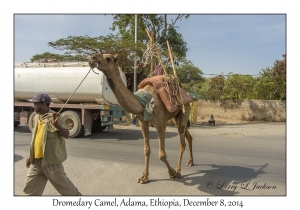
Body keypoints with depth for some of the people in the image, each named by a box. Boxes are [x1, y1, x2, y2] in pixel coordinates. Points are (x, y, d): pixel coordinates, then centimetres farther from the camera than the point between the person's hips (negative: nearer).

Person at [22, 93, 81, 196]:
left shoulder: (53, 117, -14)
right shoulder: (36, 117, 9)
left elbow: (66, 135, -19)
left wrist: (56, 125, -35)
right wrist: (31, 156, 19)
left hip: (51, 159, -7)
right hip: (36, 160, 7)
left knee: (62, 183, 7)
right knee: (29, 187, 13)